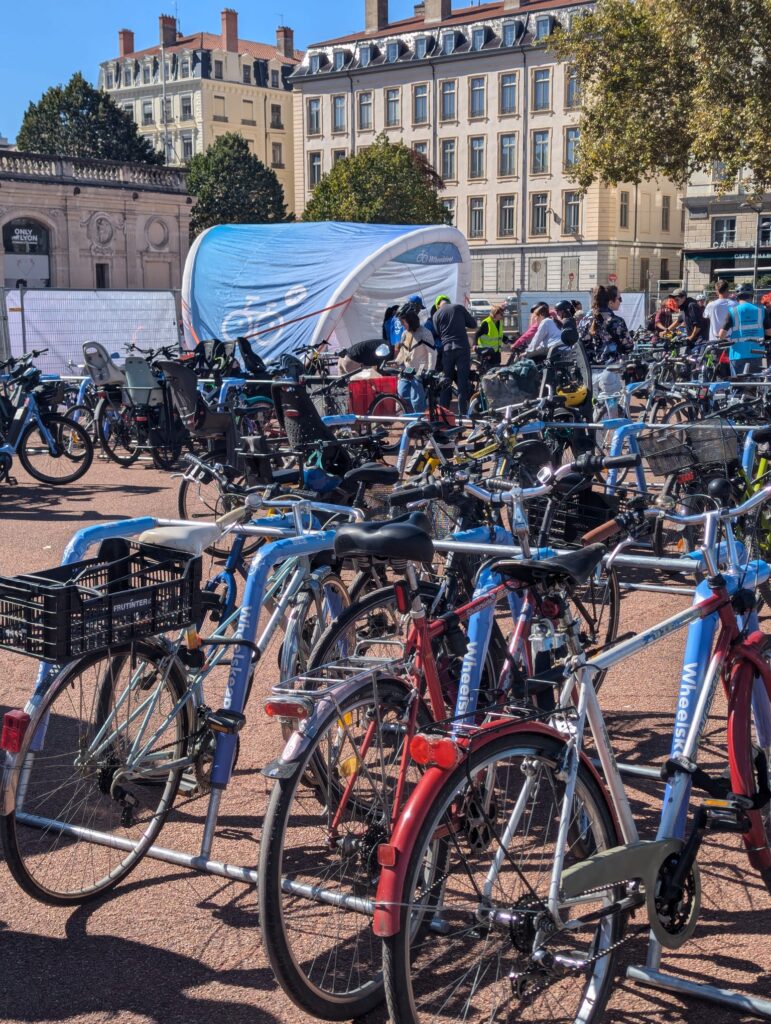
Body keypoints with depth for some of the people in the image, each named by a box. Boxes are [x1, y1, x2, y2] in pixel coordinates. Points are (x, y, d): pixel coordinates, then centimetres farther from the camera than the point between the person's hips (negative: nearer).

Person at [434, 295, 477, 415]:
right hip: (462, 347, -1)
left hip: (446, 349, 1)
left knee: (446, 382, 10)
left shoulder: (436, 315, 7)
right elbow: (474, 325, 7)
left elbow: (438, 334, 9)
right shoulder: (459, 307, 4)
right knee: (463, 381, 1)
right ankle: (463, 413, -1)